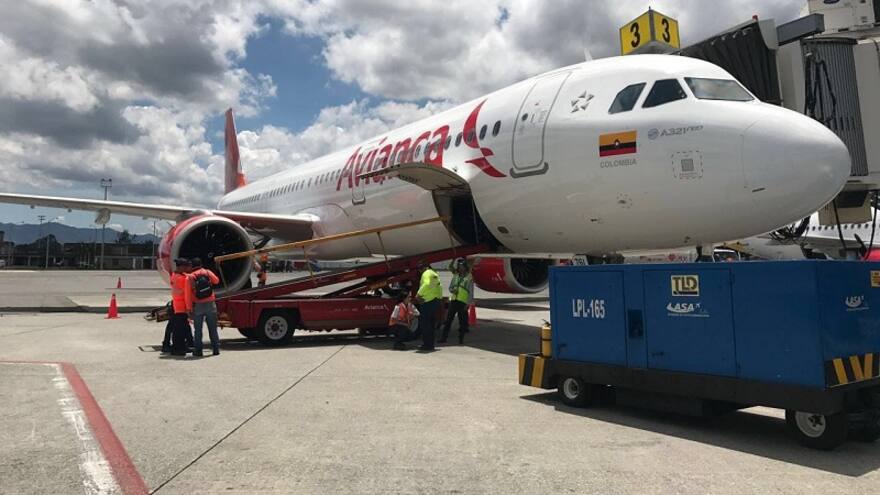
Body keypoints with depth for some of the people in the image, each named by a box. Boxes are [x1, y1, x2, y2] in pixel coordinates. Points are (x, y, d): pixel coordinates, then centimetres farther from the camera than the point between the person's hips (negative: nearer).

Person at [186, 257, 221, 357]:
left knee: (198, 329, 7)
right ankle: (216, 349, 11)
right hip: (210, 304, 1)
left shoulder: (189, 277, -3)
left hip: (198, 306, -1)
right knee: (213, 328, 9)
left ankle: (198, 350, 8)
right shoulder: (208, 272, 1)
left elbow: (188, 294, -6)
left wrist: (189, 308, -3)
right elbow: (217, 280, 18)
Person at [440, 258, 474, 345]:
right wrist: (453, 290, -4)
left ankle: (461, 339, 11)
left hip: (463, 302, -5)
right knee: (448, 319, 4)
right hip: (453, 301, 5)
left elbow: (471, 292, -4)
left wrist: (468, 303, -10)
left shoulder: (469, 277, -2)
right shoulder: (455, 276, 13)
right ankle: (444, 338, 8)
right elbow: (450, 287, 20)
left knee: (462, 321, 2)